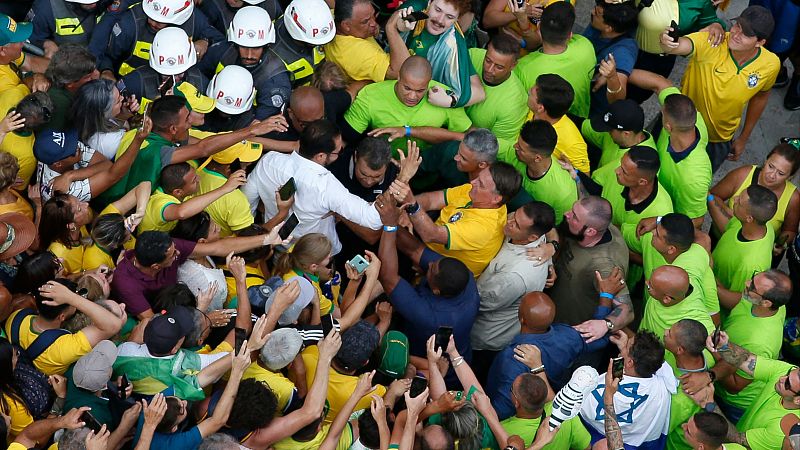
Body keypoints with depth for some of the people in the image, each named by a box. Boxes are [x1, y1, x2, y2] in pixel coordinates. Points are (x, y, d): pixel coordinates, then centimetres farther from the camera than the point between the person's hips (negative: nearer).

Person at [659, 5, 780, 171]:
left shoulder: (770, 65, -20)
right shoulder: (711, 43, -31)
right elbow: (681, 45, -52)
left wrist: (743, 138, 10)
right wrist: (667, 43, -77)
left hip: (719, 140, 2)